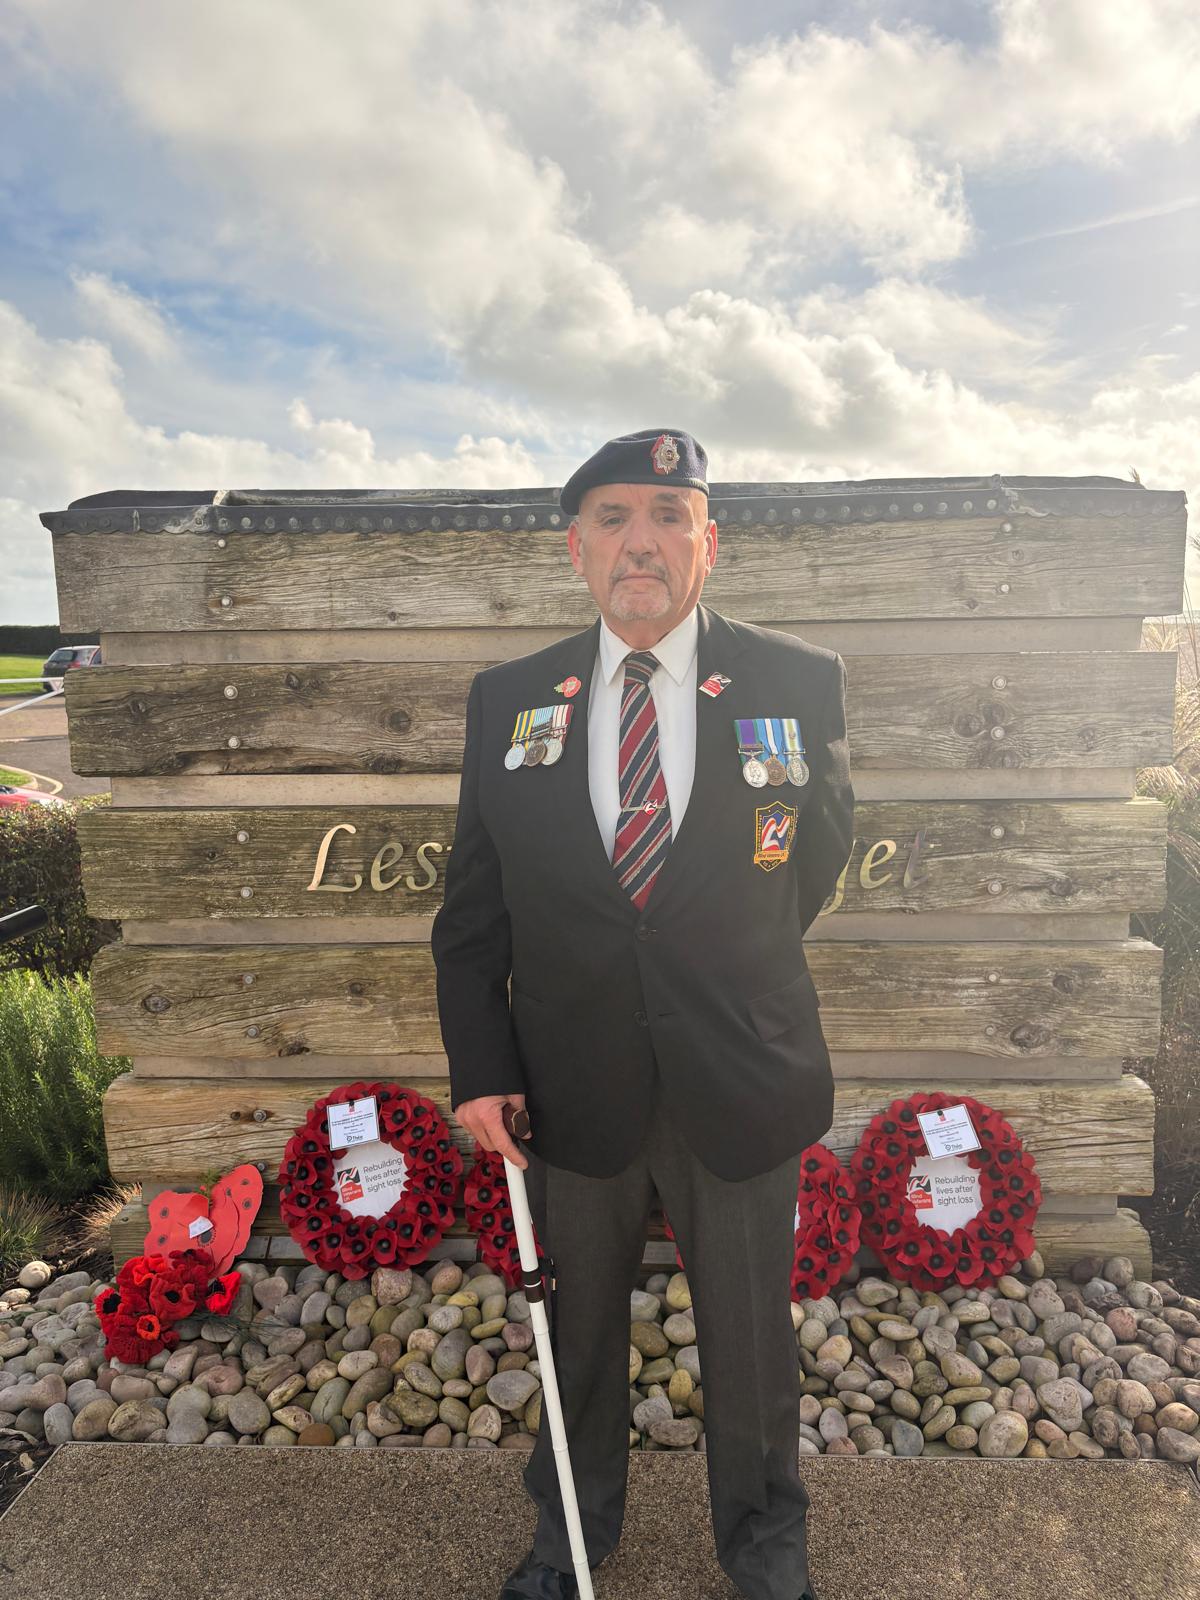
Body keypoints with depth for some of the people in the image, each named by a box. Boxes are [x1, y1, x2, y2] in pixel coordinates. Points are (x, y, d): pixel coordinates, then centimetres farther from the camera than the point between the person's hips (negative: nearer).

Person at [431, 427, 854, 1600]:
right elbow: (471, 907, 0)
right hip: (571, 1091, 1)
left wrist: (732, 967, 8)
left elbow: (820, 848, 7)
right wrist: (479, 1066, -6)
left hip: (740, 1086, 0)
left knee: (750, 1338, 21)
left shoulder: (800, 683, -7)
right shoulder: (506, 700, -3)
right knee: (578, 1326, 23)